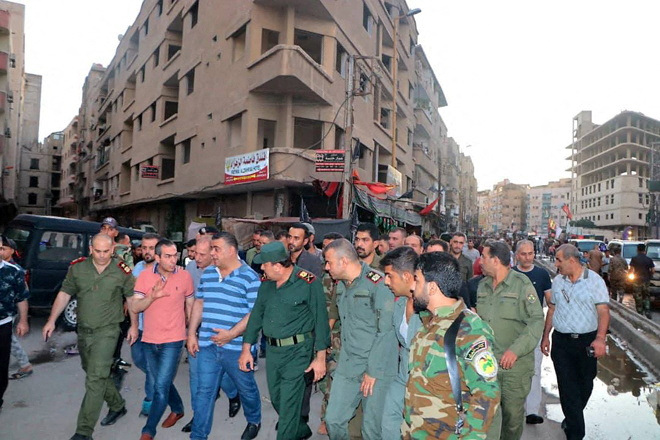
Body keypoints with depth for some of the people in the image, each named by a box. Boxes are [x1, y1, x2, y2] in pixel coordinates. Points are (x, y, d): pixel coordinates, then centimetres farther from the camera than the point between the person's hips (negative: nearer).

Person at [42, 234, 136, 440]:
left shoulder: (122, 271, -11)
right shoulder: (77, 267, -4)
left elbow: (132, 298, -1)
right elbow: (64, 294, 5)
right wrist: (51, 321, 1)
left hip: (107, 331, -5)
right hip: (83, 330, 5)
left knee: (95, 379, -9)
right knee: (96, 374, 19)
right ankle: (117, 406, 40)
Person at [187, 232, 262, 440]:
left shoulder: (250, 277, -12)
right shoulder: (207, 273, 7)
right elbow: (199, 303, 14)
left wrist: (231, 334, -21)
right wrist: (191, 334, 8)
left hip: (237, 347, -4)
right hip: (207, 345, 4)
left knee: (246, 388, 16)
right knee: (204, 392, 10)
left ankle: (254, 421, 43)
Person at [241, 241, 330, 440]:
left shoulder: (308, 282, -15)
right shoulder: (267, 283, 4)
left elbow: (320, 320, -13)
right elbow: (256, 315, 11)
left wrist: (320, 357, -13)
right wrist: (246, 348, 9)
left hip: (297, 350, -7)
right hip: (272, 349, 7)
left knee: (288, 405, -3)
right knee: (276, 399, 20)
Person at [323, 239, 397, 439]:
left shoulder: (378, 284, -15)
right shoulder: (341, 285, 8)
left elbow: (385, 331, -16)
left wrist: (373, 371, -15)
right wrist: (344, 359, 12)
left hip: (377, 369, -6)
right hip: (347, 367, 7)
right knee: (333, 420, 9)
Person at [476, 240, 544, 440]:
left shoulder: (522, 283, -9)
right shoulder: (482, 285, 8)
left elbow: (537, 321, -12)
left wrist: (515, 350, -20)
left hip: (515, 363, -4)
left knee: (513, 412, 9)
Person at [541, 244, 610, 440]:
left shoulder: (594, 280, -8)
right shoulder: (557, 281, 5)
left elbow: (603, 311, -13)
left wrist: (600, 338, -25)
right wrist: (546, 335, 11)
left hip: (587, 341, -2)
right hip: (562, 341, 2)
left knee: (585, 385, 14)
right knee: (567, 387, 0)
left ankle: (573, 418, 38)